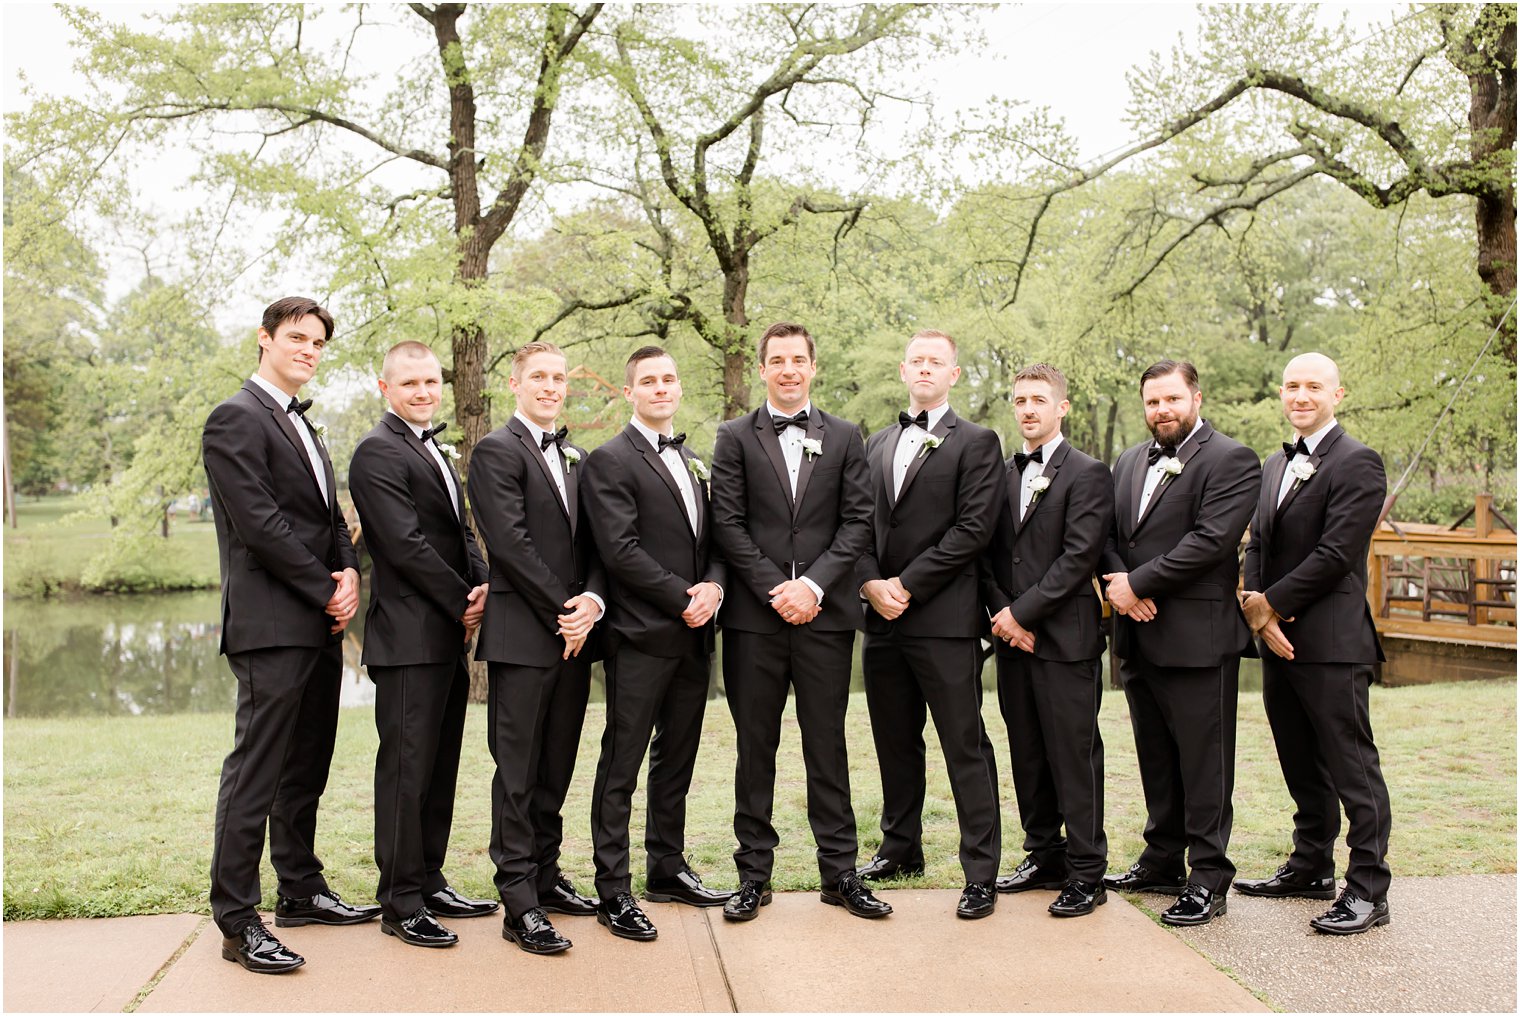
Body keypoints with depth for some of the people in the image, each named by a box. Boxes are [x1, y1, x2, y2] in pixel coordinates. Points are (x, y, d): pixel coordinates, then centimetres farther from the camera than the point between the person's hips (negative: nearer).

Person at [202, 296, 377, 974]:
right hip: (271, 623, -9)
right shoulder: (236, 418, -7)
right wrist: (327, 590, -12)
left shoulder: (301, 426, 21)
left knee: (306, 767, 15)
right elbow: (261, 523, -16)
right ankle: (236, 920, 0)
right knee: (256, 769, -6)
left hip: (318, 624, 9)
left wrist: (351, 572, -2)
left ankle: (301, 891, 26)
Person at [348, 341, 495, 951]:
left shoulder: (432, 453, 20)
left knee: (440, 767, 14)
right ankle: (401, 902, 6)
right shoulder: (379, 452, -10)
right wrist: (463, 604, -11)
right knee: (406, 767, -3)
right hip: (409, 638, -9)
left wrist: (482, 586, -2)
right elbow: (406, 544, -18)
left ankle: (428, 882, 24)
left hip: (448, 638, 9)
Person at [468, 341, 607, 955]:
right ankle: (520, 904, 2)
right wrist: (564, 610, -12)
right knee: (517, 772, -2)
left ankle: (544, 875, 25)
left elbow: (593, 543, 13)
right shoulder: (496, 451, -4)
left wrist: (592, 600, -5)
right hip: (523, 634, -7)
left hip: (573, 630, 7)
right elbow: (510, 543, -13)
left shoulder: (575, 458, 18)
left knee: (556, 769, 13)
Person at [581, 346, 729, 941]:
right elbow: (620, 550, -15)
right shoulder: (610, 460, -6)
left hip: (693, 635, 7)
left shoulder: (692, 463, 18)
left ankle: (668, 870, 27)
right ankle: (613, 891, 5)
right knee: (621, 766, -1)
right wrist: (683, 599, -15)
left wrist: (713, 586, -4)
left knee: (677, 760, 15)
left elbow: (711, 541, 16)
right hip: (642, 637, -7)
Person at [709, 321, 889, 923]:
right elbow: (728, 523, -1)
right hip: (755, 616, 0)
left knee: (828, 746, 6)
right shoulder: (735, 438, 6)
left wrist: (814, 584, -10)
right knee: (755, 748, 6)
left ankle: (840, 872, 16)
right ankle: (754, 874, 15)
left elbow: (858, 521, 3)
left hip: (825, 613, 1)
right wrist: (775, 589, -10)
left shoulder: (844, 438, 10)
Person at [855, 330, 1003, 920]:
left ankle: (981, 872, 4)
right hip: (882, 617, 6)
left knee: (966, 747, -2)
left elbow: (972, 528, -10)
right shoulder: (876, 445, 17)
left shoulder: (976, 443, -1)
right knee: (895, 742, 15)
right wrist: (871, 583, -5)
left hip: (944, 618, -6)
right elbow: (860, 523, 13)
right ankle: (901, 848, 30)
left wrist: (907, 585, -13)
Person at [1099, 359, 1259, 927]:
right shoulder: (1129, 463, 16)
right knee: (1156, 759, 16)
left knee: (1204, 763, 0)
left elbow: (1210, 540, -17)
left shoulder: (1231, 461, -7)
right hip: (1138, 638, 7)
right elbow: (1108, 535, 13)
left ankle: (1208, 880, 9)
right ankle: (1163, 862, 28)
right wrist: (1120, 584, -7)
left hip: (1197, 639, -7)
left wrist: (1138, 583, -15)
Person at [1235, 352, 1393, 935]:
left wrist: (1271, 604, -13)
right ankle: (1311, 868, 29)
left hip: (1331, 644, -8)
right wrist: (1254, 603, -3)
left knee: (1351, 767, -2)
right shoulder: (1276, 465, 17)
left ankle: (1368, 890, 5)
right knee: (1303, 769, 17)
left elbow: (1335, 554, -17)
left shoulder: (1357, 463, -9)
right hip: (1278, 638, 8)